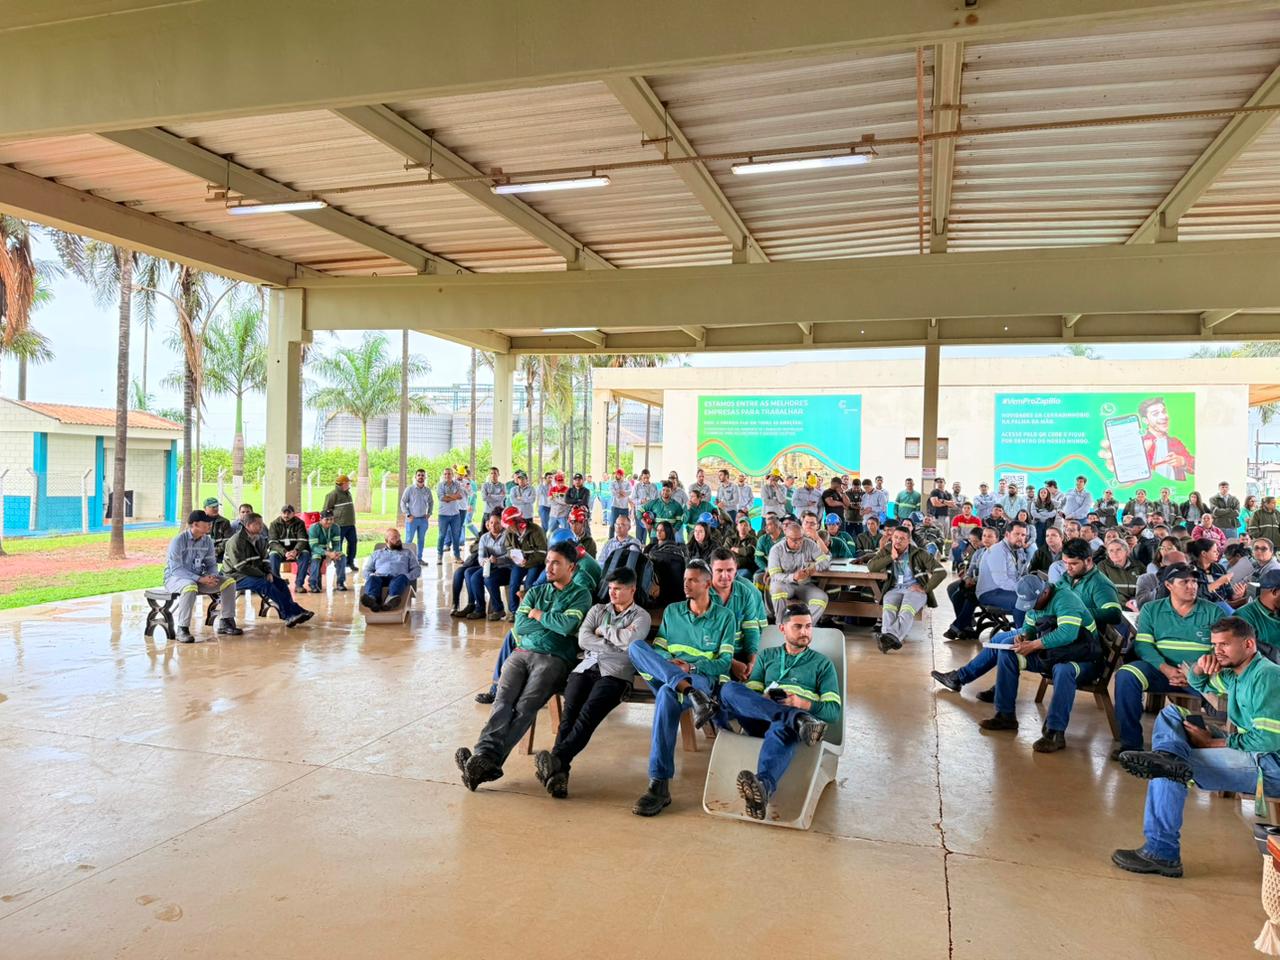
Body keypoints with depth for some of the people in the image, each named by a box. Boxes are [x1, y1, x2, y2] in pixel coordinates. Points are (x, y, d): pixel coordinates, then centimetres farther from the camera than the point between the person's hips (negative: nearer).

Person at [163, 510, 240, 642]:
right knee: (190, 586, -40)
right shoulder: (178, 541, -17)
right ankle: (182, 630, -31)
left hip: (198, 578, 6)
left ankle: (225, 623, 0)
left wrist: (211, 576, -17)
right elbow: (176, 569, -23)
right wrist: (200, 579, -32)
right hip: (175, 578, -6)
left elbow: (212, 564, 7)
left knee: (229, 581, -10)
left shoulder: (207, 540, 1)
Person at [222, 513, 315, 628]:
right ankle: (291, 613, -32)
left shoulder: (259, 540, 10)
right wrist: (263, 575, -19)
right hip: (236, 576, -8)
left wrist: (268, 573, -6)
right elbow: (241, 566, -21)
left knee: (280, 582, -13)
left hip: (256, 574, 8)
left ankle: (290, 615, -18)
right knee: (265, 584, -30)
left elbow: (264, 560, 16)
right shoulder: (236, 541, -16)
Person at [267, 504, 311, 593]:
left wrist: (295, 551, -35)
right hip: (280, 551, -1)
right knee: (273, 555, -33)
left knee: (306, 554, -29)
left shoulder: (299, 523, -3)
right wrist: (285, 552, -32)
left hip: (295, 552, 1)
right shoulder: (274, 524, -5)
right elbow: (273, 543, -14)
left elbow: (302, 541, -13)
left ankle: (299, 584, -23)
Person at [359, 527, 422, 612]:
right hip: (380, 577, 1)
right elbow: (366, 570, 23)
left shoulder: (408, 553, 29)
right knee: (373, 579, -34)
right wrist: (371, 575, -2)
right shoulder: (376, 553, 31)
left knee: (402, 578, -37)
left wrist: (407, 576, -5)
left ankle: (390, 601, -68)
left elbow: (417, 569, 17)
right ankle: (372, 600, -66)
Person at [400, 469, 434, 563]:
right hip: (412, 519, -4)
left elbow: (431, 502, 17)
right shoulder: (409, 489, -6)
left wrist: (429, 513, 5)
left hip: (423, 519, 4)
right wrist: (408, 515, -10)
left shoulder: (428, 490, 5)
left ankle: (419, 559, 19)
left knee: (421, 540, 10)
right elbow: (403, 502, -3)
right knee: (408, 540, -3)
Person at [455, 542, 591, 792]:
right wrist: (555, 623, 4)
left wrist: (538, 615, 4)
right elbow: (519, 626, 9)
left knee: (525, 706, -27)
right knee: (503, 700, -23)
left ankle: (485, 759, -41)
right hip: (522, 653, 4)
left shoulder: (580, 595, 10)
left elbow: (568, 625, -10)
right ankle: (485, 757, -41)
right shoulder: (535, 592, 25)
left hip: (553, 658, -4)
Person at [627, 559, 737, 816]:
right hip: (664, 675, 4)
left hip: (703, 678, -4)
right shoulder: (672, 611, 20)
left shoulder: (724, 617, 9)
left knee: (667, 694, -39)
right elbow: (656, 650, 14)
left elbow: (724, 662, 2)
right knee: (635, 647, -26)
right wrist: (670, 665, -10)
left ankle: (660, 785, -39)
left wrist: (690, 666, -15)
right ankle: (693, 695, -41)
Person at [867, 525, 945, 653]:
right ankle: (889, 640, -59)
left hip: (915, 589, -2)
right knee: (888, 608, -35)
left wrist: (925, 588, -11)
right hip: (894, 589, 2)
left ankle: (891, 636, -64)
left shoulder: (919, 553, 2)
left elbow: (941, 572, -3)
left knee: (906, 611, -37)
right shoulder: (886, 551, 12)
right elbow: (870, 566, -2)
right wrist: (891, 557, -7)